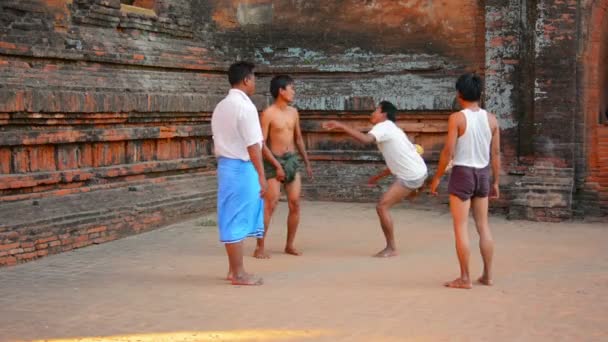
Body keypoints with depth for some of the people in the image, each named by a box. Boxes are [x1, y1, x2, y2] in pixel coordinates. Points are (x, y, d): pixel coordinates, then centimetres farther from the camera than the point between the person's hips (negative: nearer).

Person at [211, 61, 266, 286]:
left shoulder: (221, 106, 12)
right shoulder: (245, 107, -15)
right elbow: (252, 145, -19)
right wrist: (261, 175, -17)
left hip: (225, 165, 9)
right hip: (242, 167, -9)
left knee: (232, 218, 14)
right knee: (238, 219, -3)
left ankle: (233, 269, 22)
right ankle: (238, 274, 4)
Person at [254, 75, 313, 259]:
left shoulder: (293, 112, 7)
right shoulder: (268, 113, -12)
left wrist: (307, 162, 17)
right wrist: (277, 165, -18)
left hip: (292, 160, 6)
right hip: (274, 162, -6)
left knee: (295, 204, 4)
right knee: (270, 205, -8)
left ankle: (290, 245, 15)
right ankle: (260, 247, -2)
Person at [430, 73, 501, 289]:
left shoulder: (457, 118, -11)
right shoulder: (491, 119, 3)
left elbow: (448, 151, -15)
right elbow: (496, 153, 5)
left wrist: (437, 177, -5)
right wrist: (495, 182, 13)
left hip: (462, 173, -5)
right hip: (483, 174, 5)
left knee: (461, 227, 0)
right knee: (483, 225, 14)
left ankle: (465, 278, 2)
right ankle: (487, 275, 19)